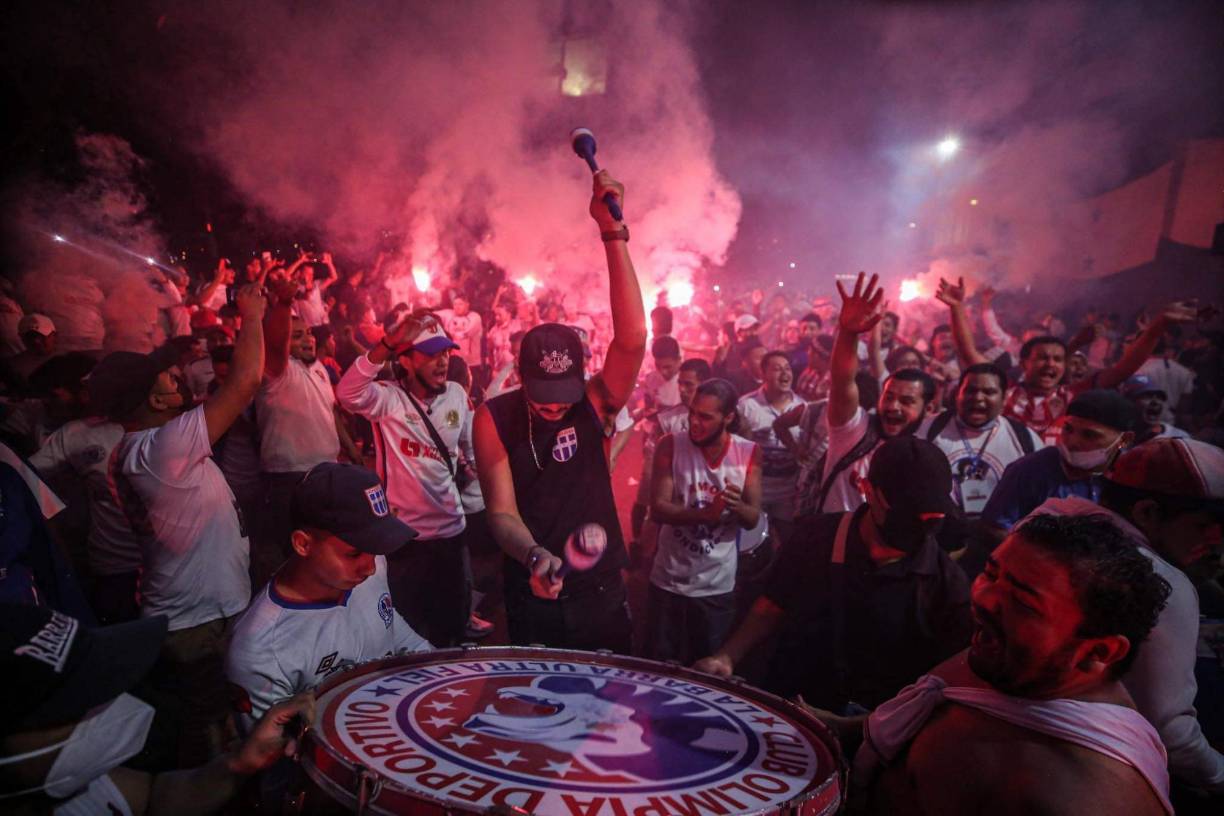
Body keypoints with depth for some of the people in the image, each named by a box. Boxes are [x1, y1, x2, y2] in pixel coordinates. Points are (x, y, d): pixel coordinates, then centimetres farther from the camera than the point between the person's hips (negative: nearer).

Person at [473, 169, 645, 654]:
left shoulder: (596, 404, -11)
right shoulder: (494, 418, -12)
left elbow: (632, 336, -27)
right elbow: (501, 511, -16)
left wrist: (613, 232, -33)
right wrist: (536, 556, -38)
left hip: (601, 595, 1)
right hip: (533, 599, -1)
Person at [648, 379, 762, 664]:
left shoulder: (749, 453, -6)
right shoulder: (671, 445, -10)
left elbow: (753, 520, -7)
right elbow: (658, 509, -17)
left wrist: (737, 506, -30)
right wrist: (705, 513, -33)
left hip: (718, 586, 1)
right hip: (669, 582, -1)